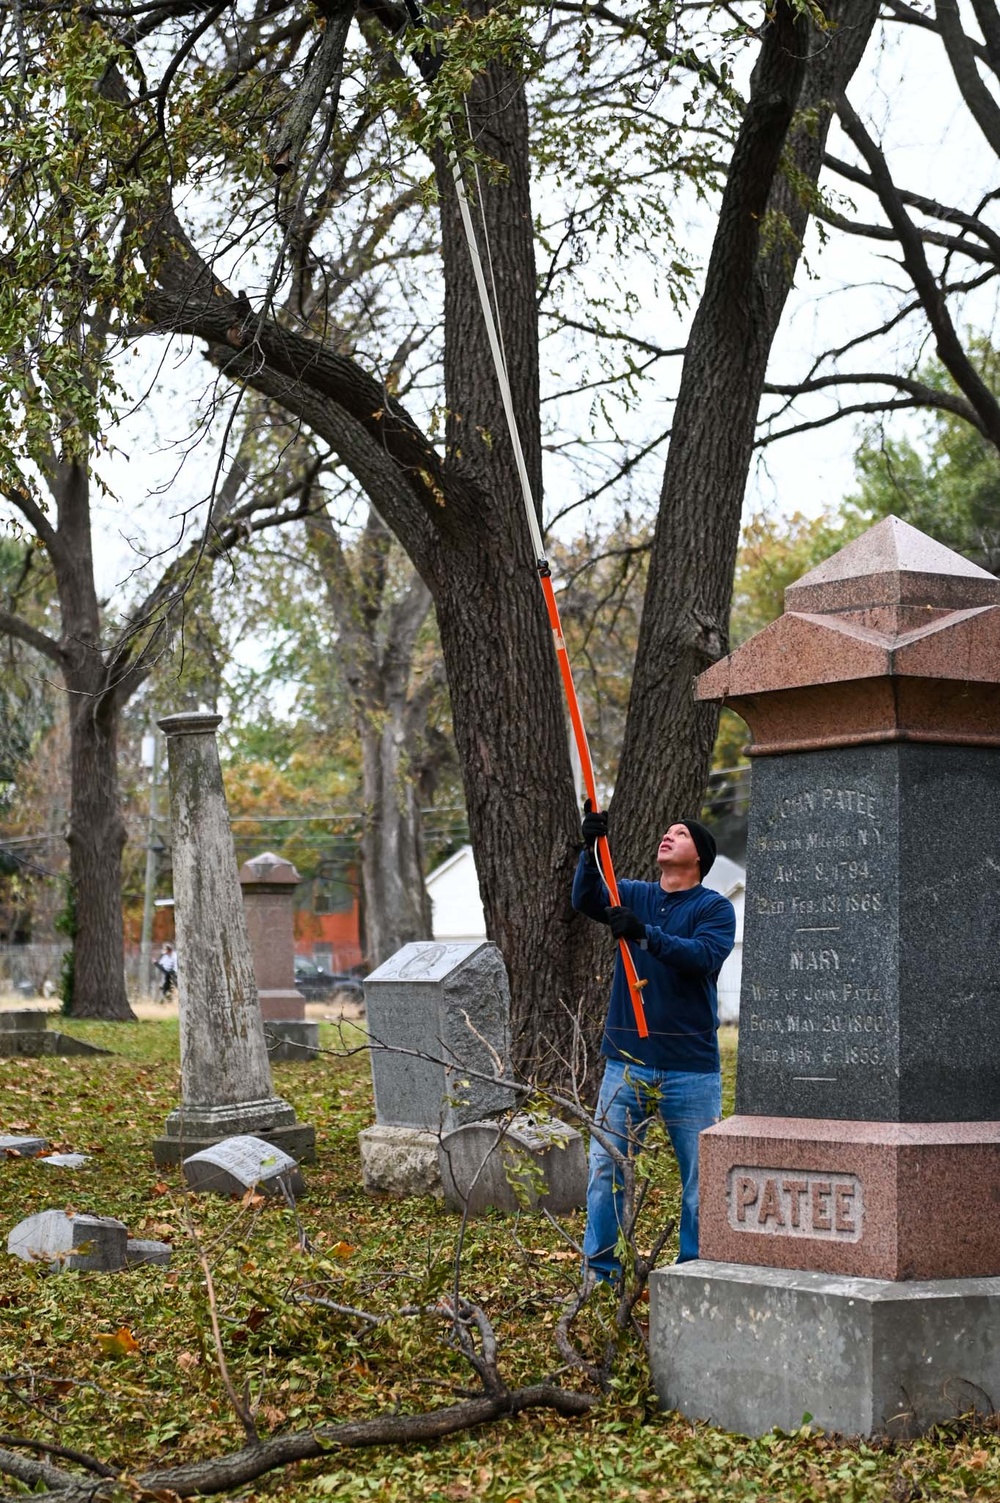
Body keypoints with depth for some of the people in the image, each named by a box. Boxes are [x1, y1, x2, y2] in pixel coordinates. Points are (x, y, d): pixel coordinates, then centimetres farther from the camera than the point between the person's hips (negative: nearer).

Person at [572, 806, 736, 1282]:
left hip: (691, 1066, -3)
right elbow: (586, 899, -8)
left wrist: (645, 935, -29)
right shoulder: (634, 896, 10)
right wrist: (591, 848, -24)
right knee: (605, 1167, 1)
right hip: (628, 1060, 3)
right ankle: (599, 1270, 10)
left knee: (700, 1175, 2)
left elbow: (706, 956, -18)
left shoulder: (714, 908, -1)